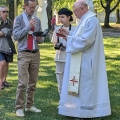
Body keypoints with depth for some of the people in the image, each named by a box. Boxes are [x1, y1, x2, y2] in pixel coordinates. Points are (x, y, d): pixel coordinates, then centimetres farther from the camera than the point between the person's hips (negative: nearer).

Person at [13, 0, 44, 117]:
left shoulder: (37, 20, 12)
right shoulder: (19, 19, -2)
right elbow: (16, 35, -12)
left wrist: (40, 38, -8)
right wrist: (28, 26, -18)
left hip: (35, 54, 5)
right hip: (24, 54, -5)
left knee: (33, 82, 9)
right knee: (23, 83, -9)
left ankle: (29, 105, 18)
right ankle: (19, 107, -1)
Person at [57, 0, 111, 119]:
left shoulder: (91, 21, -19)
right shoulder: (86, 19, 14)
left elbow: (85, 40, -24)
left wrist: (69, 39, -12)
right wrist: (68, 33, 11)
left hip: (86, 62, -10)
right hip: (81, 61, 10)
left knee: (85, 86, -4)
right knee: (81, 86, 14)